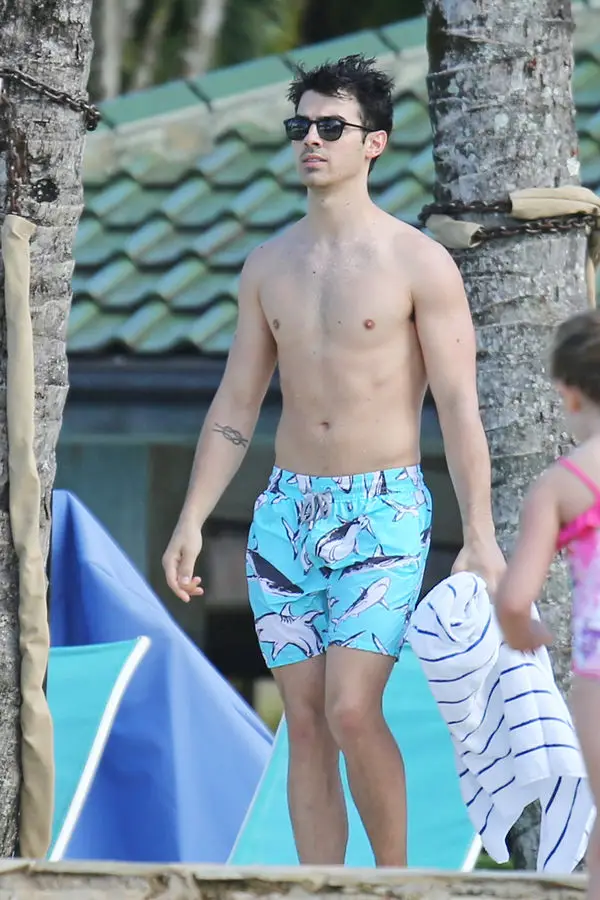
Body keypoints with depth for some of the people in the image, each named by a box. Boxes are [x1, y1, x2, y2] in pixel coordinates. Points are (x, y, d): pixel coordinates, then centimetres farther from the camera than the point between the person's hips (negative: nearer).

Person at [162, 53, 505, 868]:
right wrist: (191, 523, 7)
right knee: (305, 723, 3)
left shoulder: (418, 264, -5)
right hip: (287, 510, 5)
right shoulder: (270, 265, 9)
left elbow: (458, 405, -7)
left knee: (352, 710, -17)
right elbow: (236, 405, 14)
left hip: (384, 510, -5)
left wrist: (480, 536, -14)